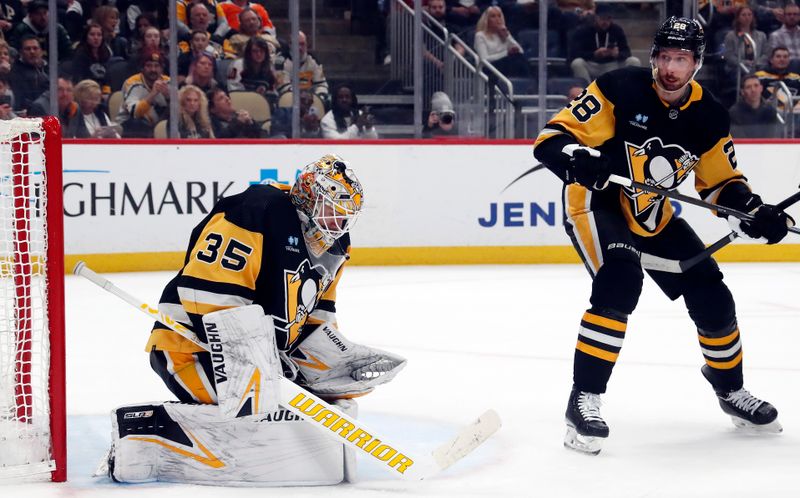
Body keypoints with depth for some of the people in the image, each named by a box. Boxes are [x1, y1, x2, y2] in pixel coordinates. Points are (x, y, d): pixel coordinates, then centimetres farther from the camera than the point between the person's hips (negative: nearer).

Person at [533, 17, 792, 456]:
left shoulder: (708, 117, -6)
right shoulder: (620, 89, -21)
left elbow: (722, 182, 4)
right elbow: (552, 139, -23)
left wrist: (755, 213, -15)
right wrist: (576, 158, -45)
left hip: (652, 217, 6)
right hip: (595, 202, -6)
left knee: (711, 296, 4)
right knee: (619, 283, -32)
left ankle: (729, 390, 32)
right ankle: (583, 402, -26)